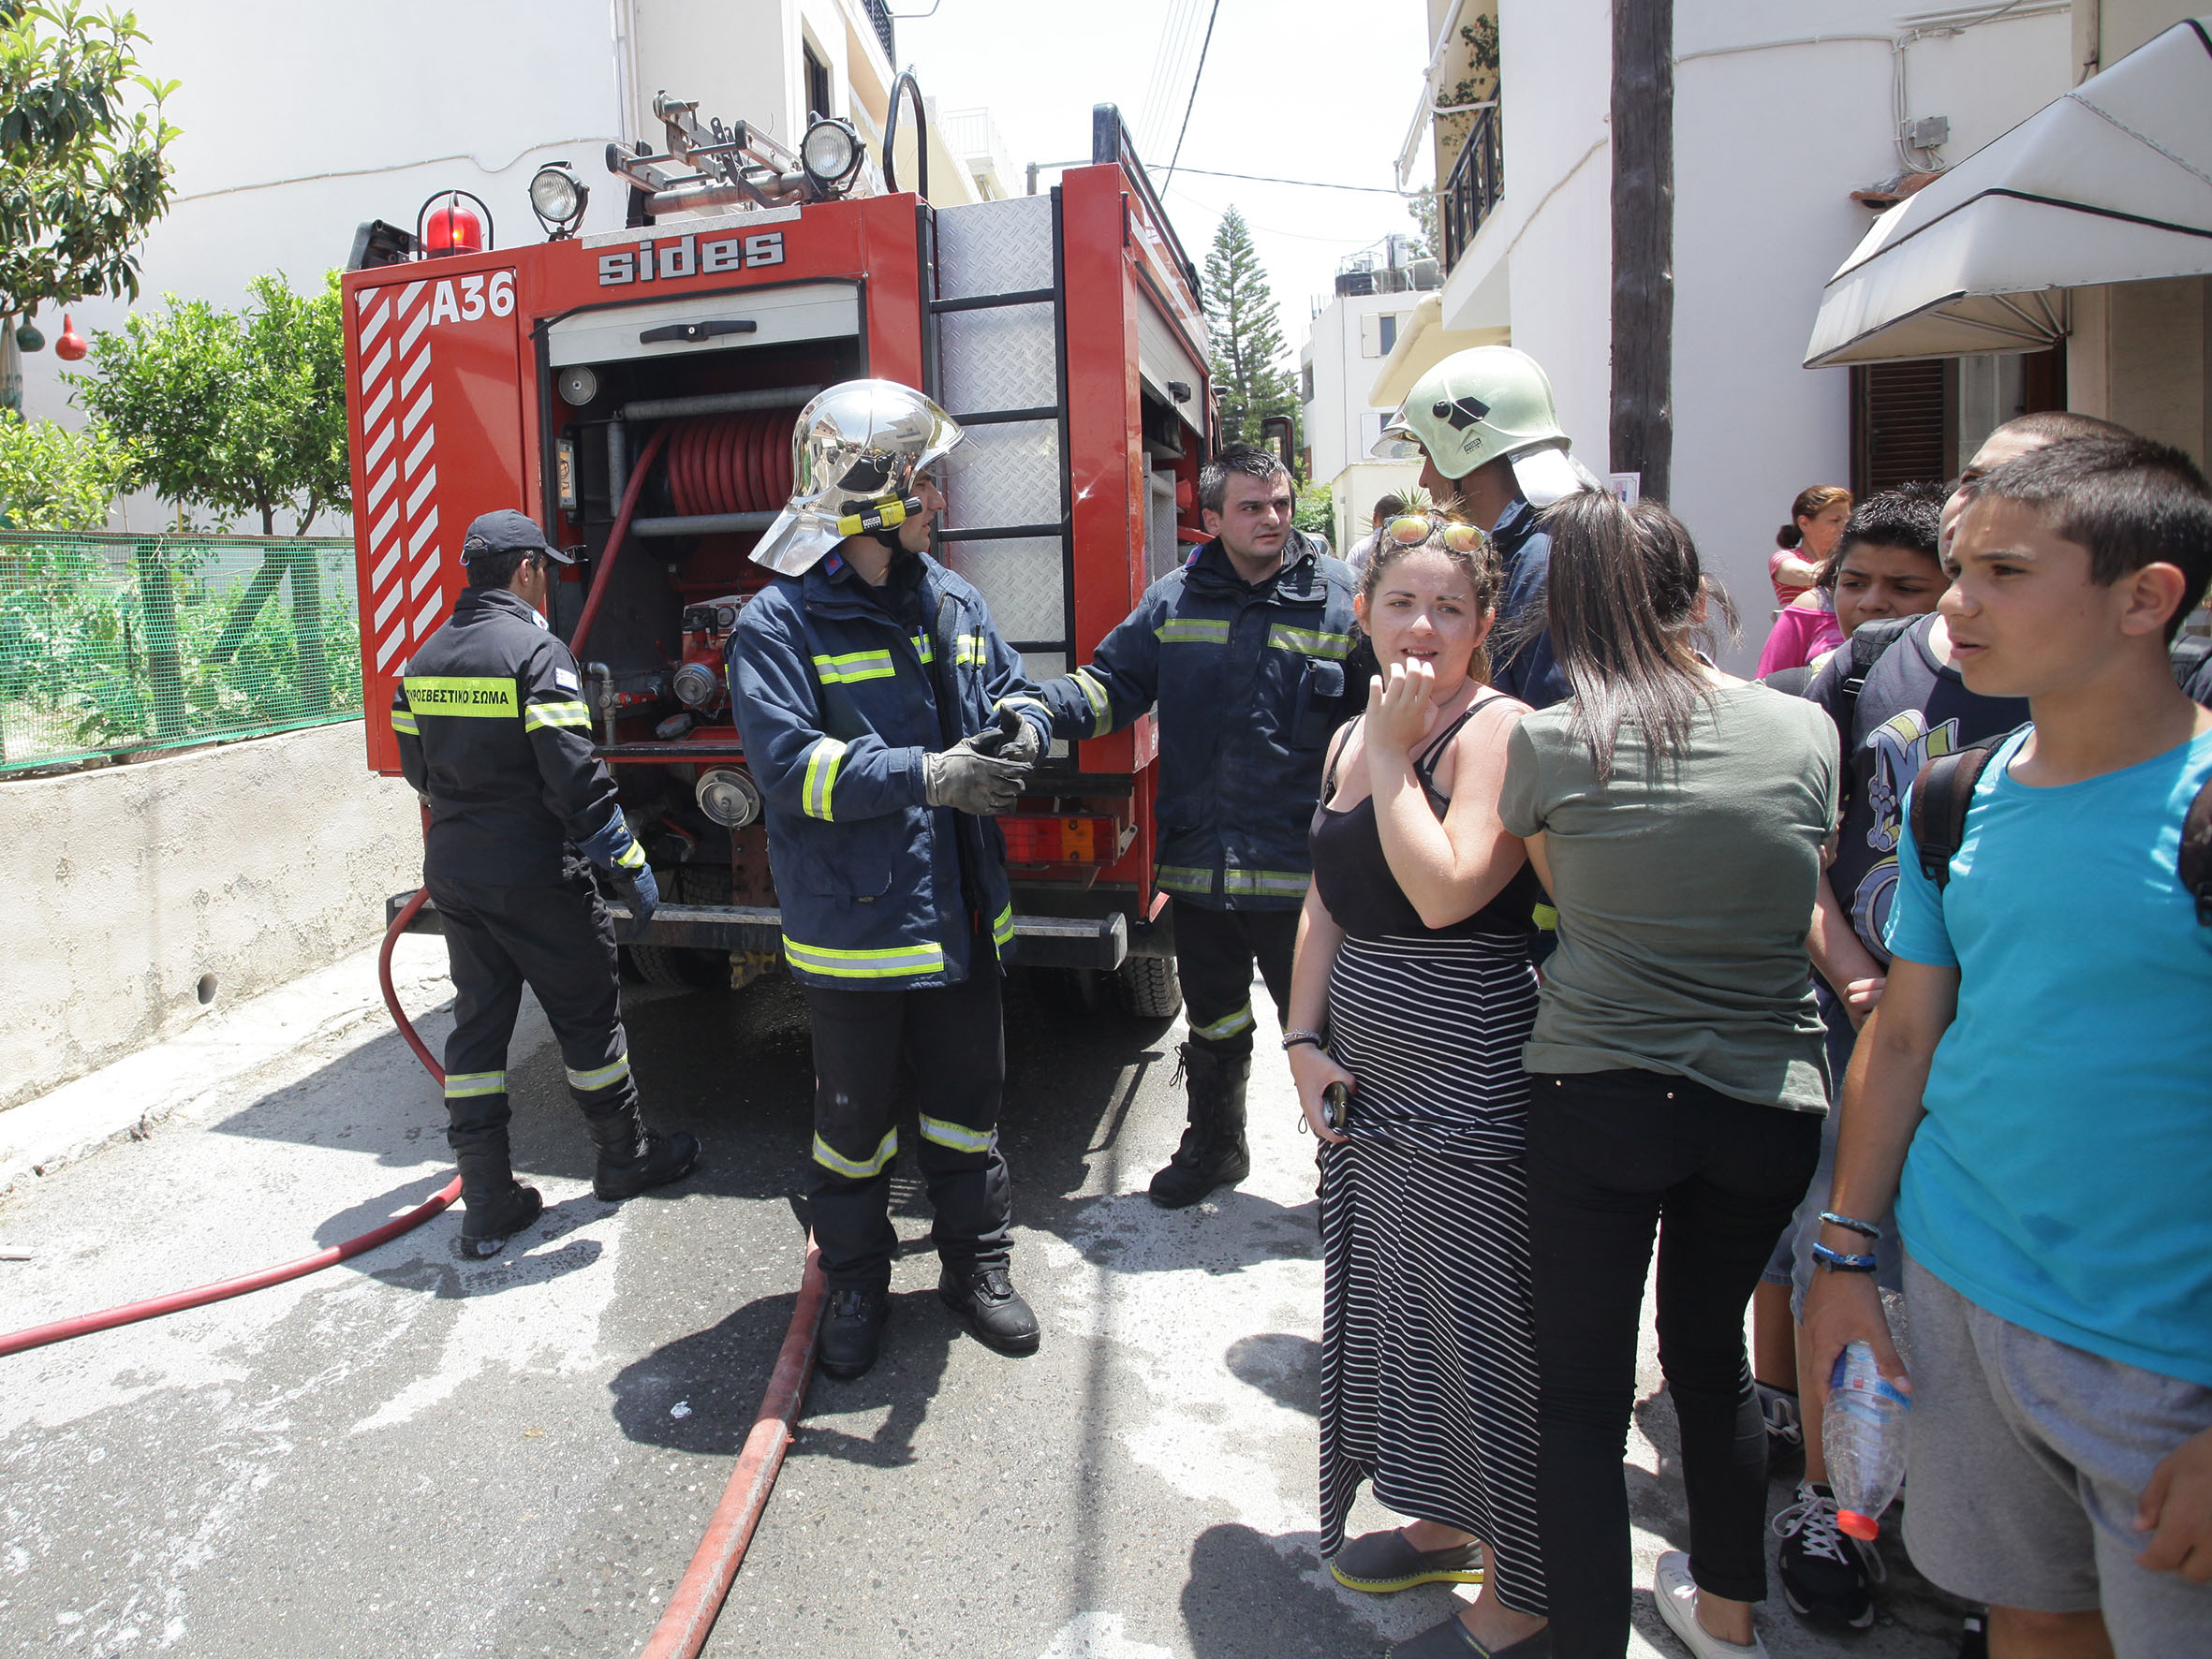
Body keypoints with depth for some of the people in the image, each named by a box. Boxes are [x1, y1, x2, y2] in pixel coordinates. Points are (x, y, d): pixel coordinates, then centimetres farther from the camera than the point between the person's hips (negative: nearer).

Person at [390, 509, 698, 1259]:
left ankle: (487, 1204, 14)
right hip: (536, 876, -7)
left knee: (477, 1022, 11)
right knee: (586, 1013, 9)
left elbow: (416, 766, 16)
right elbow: (574, 774, -22)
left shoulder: (427, 657, 8)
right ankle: (625, 1159, 26)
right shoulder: (537, 650, -15)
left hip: (454, 873, 7)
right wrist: (629, 861, -16)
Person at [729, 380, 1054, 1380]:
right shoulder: (780, 623, -12)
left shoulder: (951, 601, 7)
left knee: (968, 1099, 17)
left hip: (962, 914, 6)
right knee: (854, 1117, 12)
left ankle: (976, 1265, 35)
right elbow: (789, 764, -22)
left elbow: (1010, 687, 18)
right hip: (853, 921, -5)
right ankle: (856, 1281, 33)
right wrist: (929, 775, -30)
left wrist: (1019, 729, -8)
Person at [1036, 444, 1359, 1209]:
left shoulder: (1341, 598, -3)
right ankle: (1214, 1146, 43)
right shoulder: (1174, 599, 4)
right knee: (1211, 1022, 21)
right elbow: (1115, 683, 4)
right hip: (1198, 863, 4)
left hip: (1299, 869, -3)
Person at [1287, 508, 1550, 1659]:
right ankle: (1444, 1521, 43)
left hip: (1471, 1090, -8)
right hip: (1368, 1086, 8)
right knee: (1393, 1305, 21)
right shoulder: (1353, 737, 10)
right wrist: (1305, 1037, 6)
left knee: (1483, 1327, 4)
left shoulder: (1497, 730, -14)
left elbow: (1447, 892, -28)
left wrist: (1392, 756, -20)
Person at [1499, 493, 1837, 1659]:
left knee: (1581, 1396, 9)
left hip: (1597, 1099, -4)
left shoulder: (1546, 743, -10)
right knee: (1711, 1352, 25)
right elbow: (1804, 899, 11)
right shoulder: (1807, 730, -2)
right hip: (1769, 1100, 4)